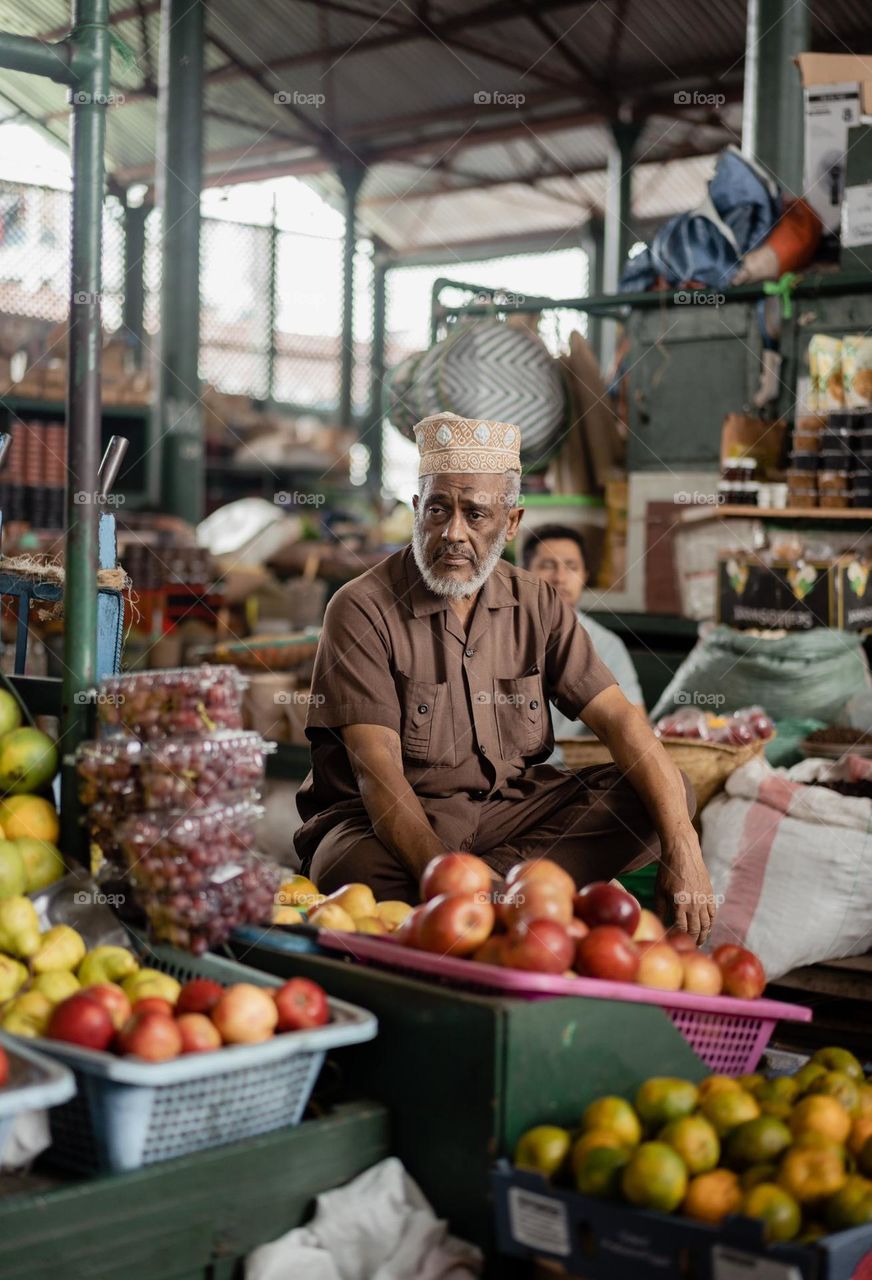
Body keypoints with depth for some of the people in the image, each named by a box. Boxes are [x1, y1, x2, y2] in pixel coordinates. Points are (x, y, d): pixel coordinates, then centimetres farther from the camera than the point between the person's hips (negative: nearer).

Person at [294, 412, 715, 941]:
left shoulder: (537, 604, 3)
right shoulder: (363, 610, -12)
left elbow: (620, 719, -4)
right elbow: (377, 769, -20)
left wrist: (683, 852, -19)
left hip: (509, 808, 5)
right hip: (394, 820, -5)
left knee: (669, 796, -13)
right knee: (355, 870, -39)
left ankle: (493, 881, -26)